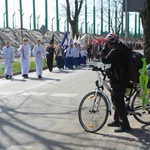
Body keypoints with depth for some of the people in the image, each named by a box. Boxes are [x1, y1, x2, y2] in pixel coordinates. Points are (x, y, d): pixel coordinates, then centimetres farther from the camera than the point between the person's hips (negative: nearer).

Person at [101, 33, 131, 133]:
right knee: (116, 99, 20)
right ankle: (117, 120, 32)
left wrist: (104, 50, -7)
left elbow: (105, 60, -18)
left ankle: (125, 125, 0)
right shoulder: (122, 48, 12)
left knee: (118, 102, -4)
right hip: (123, 78, 10)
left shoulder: (115, 51, -20)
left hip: (118, 80, -10)